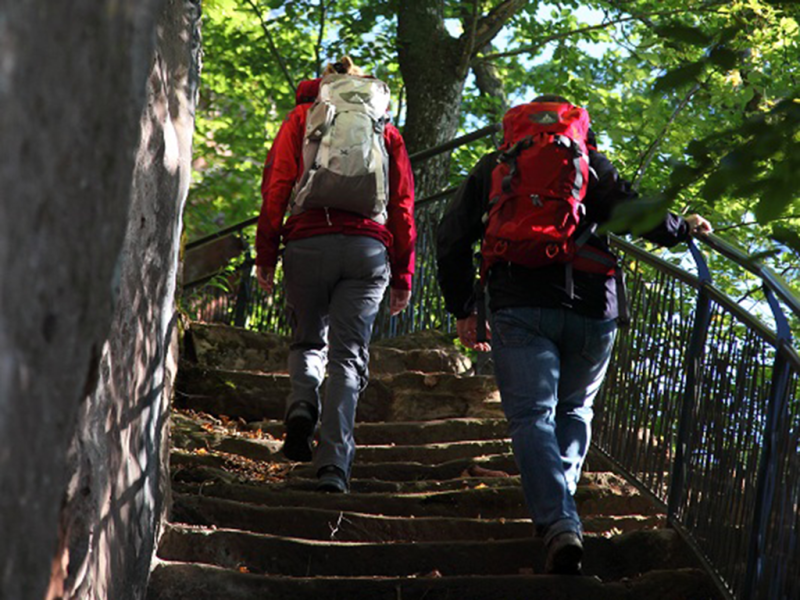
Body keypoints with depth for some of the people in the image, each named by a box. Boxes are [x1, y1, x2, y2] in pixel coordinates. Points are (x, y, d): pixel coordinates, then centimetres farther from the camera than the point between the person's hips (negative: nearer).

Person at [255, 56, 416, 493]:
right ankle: (334, 463, -12)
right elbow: (403, 205, 14)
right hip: (369, 250, 0)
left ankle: (303, 401, -12)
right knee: (348, 356, -1)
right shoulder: (386, 130, 21)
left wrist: (266, 254, 5)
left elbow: (276, 186, 5)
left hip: (309, 242, 0)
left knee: (308, 340, 19)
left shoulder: (302, 117, 18)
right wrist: (402, 276, 14)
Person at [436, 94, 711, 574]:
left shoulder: (494, 166, 17)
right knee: (575, 408, 23)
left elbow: (452, 237, 12)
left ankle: (558, 521, -22)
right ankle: (560, 497, 11)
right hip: (593, 309, 1)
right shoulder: (592, 164, 14)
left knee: (532, 415, -4)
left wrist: (463, 309, 18)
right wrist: (683, 229, 17)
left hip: (520, 307, -1)